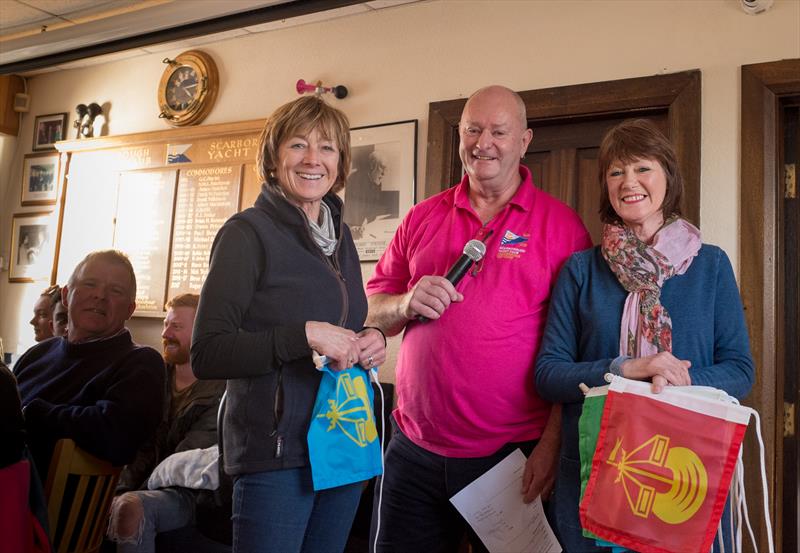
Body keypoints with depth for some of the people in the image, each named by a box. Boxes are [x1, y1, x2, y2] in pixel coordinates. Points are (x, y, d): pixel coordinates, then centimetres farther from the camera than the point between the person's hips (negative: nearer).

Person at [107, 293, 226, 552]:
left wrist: (129, 499, -19)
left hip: (191, 493, -6)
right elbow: (141, 446, 8)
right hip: (148, 485, 6)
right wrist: (122, 491, -8)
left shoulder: (222, 391, -9)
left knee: (131, 508, -32)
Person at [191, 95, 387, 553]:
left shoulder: (340, 234, 10)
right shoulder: (248, 232, -10)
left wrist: (372, 342, -1)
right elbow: (207, 355, -15)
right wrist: (305, 335, -25)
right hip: (277, 453, -6)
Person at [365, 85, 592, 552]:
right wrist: (406, 304, -9)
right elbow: (372, 310, 12)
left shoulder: (560, 223, -2)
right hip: (415, 450, 3)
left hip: (515, 457, -3)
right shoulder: (423, 217, 8)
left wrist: (553, 442, -11)